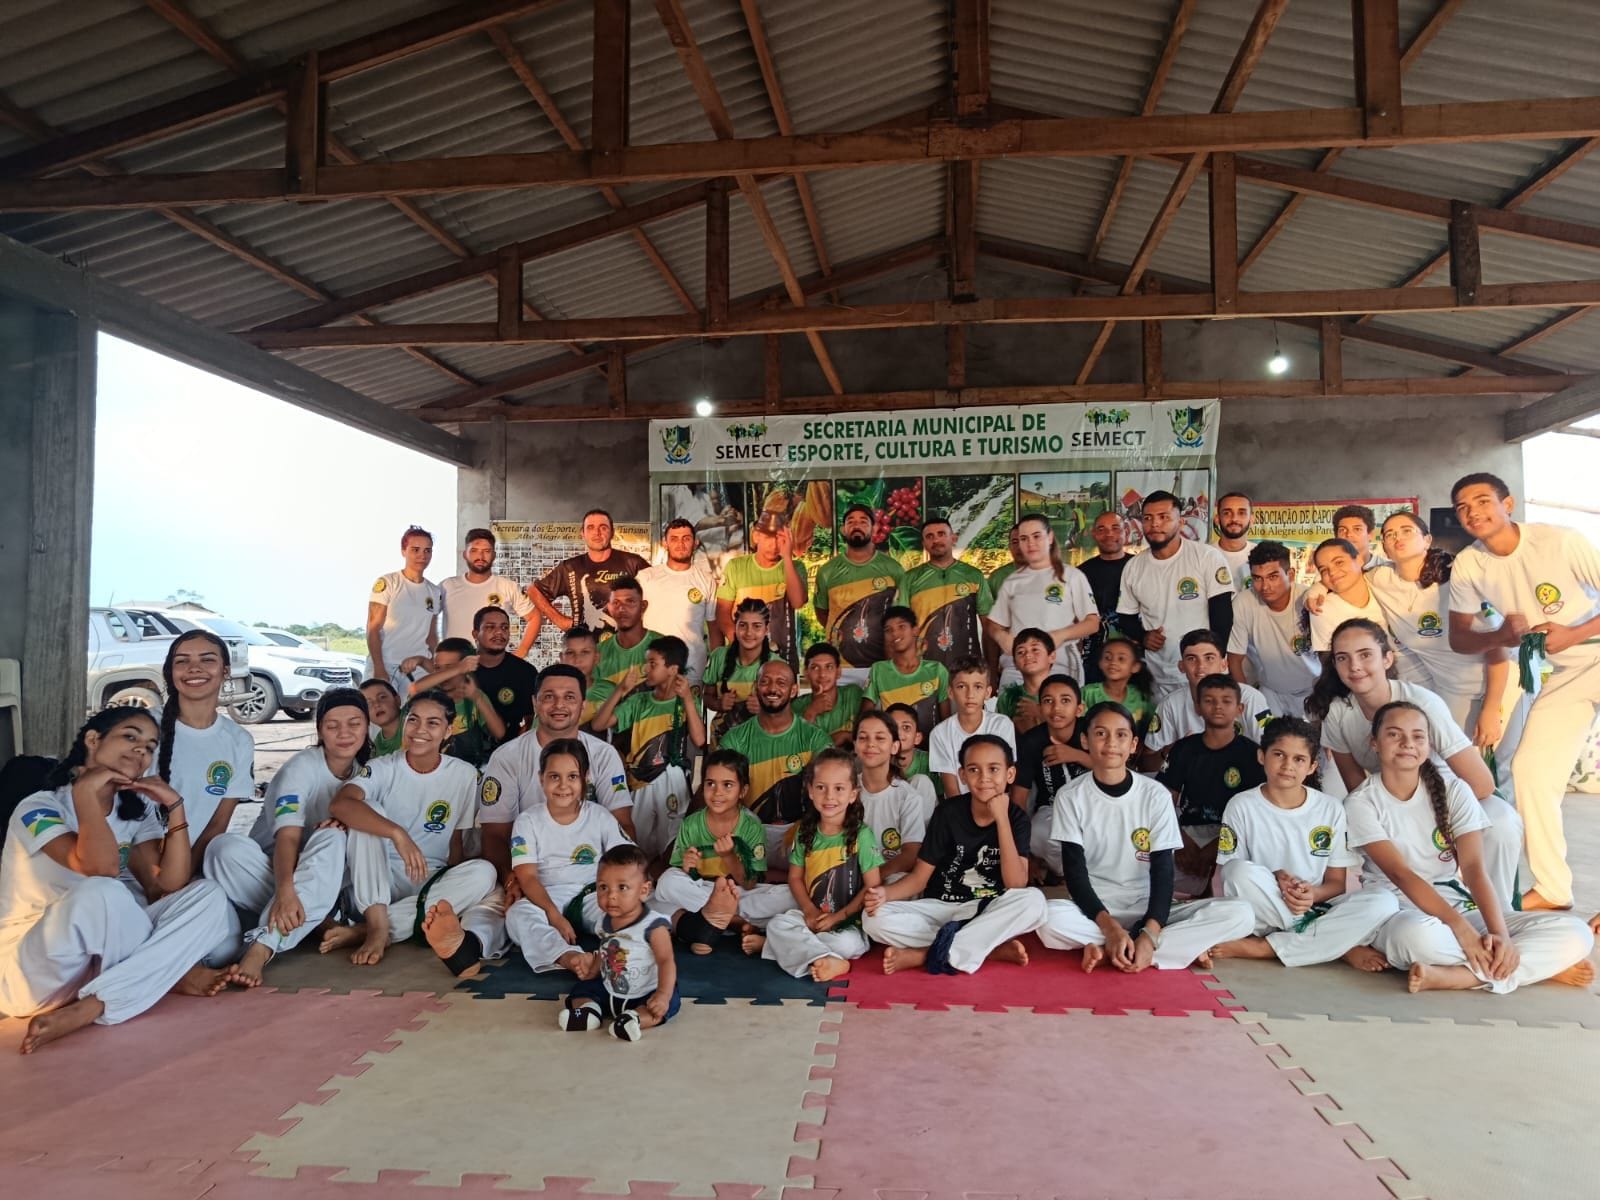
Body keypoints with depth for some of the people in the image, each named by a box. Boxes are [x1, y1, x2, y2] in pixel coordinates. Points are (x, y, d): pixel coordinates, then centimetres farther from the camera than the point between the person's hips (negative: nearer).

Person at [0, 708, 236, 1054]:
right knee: (100, 893, -37)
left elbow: (168, 888, -7)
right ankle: (171, 976, -11)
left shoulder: (137, 813, 9)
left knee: (209, 897, -15)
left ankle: (82, 1013, -26)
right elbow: (101, 869, -30)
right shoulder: (39, 808, -10)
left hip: (103, 960, 7)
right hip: (31, 971, -6)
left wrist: (175, 808, -11)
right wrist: (85, 790, -20)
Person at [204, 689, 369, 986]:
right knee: (225, 847, -34)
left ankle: (263, 944, -41)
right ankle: (318, 923, -34)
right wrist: (285, 892, -47)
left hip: (321, 880, 3)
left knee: (333, 839, -32)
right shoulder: (302, 767, -14)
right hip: (272, 869, -3)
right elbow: (287, 837, -28)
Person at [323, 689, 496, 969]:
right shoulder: (383, 769, -7)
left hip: (431, 884, 2)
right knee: (367, 810, -23)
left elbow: (455, 844, 6)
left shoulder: (464, 775, -1)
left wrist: (457, 888, -12)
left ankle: (364, 929, -27)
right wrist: (398, 833, -41)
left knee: (483, 872, -27)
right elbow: (339, 804, -28)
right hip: (378, 882, -1)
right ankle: (377, 924, -32)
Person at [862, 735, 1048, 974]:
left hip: (989, 913, 0)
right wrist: (884, 892, -27)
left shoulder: (1016, 818, -6)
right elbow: (920, 876, -6)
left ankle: (923, 955, -26)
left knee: (1033, 900, -31)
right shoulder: (948, 813, -7)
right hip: (940, 909, 0)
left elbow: (1016, 884, -19)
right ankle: (993, 948, -24)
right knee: (875, 919, -26)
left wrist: (1001, 819, -22)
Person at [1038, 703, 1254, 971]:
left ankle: (1106, 951, -22)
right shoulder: (1070, 797, -3)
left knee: (1240, 914, -21)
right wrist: (1110, 928, -24)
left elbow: (1163, 872, -7)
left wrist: (1149, 935, -23)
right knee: (1049, 920, -36)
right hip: (1094, 910, -2)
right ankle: (1180, 946, -22)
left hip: (1146, 909, 2)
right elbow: (1075, 873, -7)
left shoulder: (1156, 795, -2)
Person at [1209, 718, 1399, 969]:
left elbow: (1337, 881, 6)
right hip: (1263, 915, -2)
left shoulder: (1330, 809, 4)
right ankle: (1344, 948, -21)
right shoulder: (1242, 806, -3)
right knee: (1242, 871, -33)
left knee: (1384, 901, -23)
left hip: (1315, 911, 3)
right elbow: (1232, 877, -3)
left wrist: (1313, 894, -17)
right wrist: (1275, 880, -22)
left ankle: (1263, 948, -22)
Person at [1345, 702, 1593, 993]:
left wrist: (1500, 933, -25)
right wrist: (1460, 927, -30)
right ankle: (1542, 964, -21)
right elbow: (1401, 874, -17)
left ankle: (1450, 976, -26)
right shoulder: (1362, 803, -7)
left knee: (1576, 934, -16)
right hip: (1398, 913, -5)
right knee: (1418, 935, -42)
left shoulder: (1454, 791, 2)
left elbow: (1475, 868, -9)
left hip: (1461, 909, 5)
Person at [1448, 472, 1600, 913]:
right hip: (1562, 674, 5)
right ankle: (1551, 889, 12)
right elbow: (1459, 639, -3)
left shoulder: (1560, 541, -20)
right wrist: (1502, 636, -22)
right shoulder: (1467, 566, -7)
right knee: (1530, 768, -1)